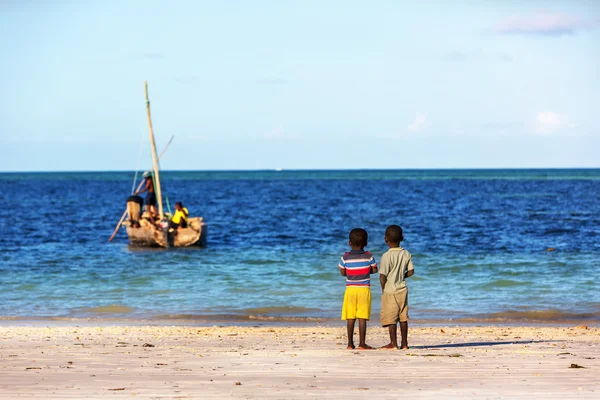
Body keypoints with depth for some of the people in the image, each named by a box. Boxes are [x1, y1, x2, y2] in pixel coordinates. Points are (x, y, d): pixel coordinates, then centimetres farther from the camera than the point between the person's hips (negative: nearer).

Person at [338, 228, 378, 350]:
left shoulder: (345, 257, -2)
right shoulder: (369, 257, -4)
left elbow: (343, 272, 5)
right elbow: (374, 270, 4)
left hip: (350, 289, 1)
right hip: (364, 289, -1)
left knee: (350, 318, 5)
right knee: (362, 317, -2)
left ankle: (350, 343, 5)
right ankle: (362, 343, -5)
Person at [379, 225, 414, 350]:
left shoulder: (386, 256, -15)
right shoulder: (406, 254, 0)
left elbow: (382, 276, -17)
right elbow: (411, 271, 4)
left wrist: (383, 288, -1)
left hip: (390, 290, -5)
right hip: (402, 289, 5)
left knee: (390, 317, 1)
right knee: (403, 317, 11)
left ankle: (393, 342, 0)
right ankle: (404, 343, 13)